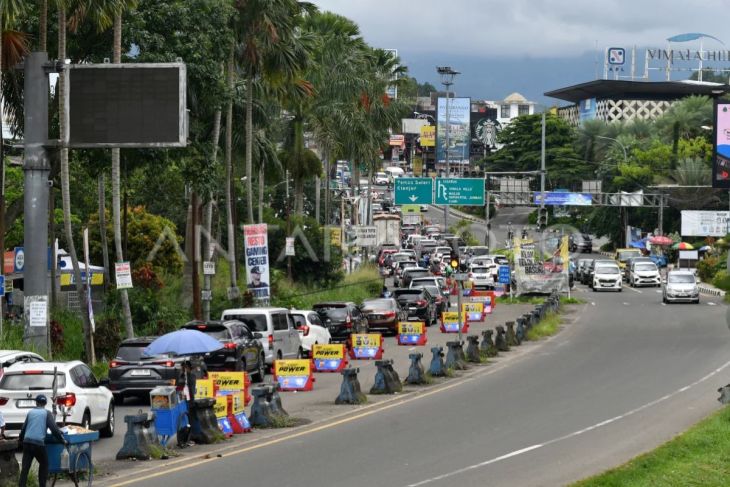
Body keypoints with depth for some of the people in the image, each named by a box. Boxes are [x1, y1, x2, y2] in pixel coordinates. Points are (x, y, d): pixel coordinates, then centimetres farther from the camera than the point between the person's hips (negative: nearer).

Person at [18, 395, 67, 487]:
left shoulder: (30, 412, 16)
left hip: (27, 442, 3)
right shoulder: (47, 413, 4)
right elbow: (54, 428, -5)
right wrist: (63, 440, 0)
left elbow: (24, 428, 20)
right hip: (39, 443, -3)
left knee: (25, 468, 1)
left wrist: (20, 439, 35)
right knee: (44, 465, 16)